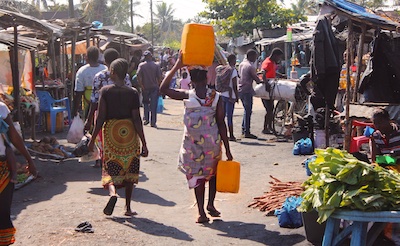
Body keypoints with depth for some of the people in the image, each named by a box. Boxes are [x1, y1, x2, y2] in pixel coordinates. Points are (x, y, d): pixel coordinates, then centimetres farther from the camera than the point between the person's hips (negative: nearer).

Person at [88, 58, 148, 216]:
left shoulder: (105, 91, -5)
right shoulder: (132, 93, -4)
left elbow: (101, 118, -8)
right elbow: (137, 120, -6)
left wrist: (92, 139, 1)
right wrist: (144, 144, -2)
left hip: (111, 132, -1)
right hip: (130, 133, 1)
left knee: (110, 169, 8)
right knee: (129, 170, 13)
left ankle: (113, 193, -22)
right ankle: (128, 207, 16)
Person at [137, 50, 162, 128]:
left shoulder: (141, 65, -2)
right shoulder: (156, 66, -2)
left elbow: (139, 76, -11)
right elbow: (159, 77, -5)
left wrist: (142, 86, -7)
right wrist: (158, 85, 3)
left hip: (145, 88, 1)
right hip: (154, 87, -1)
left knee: (145, 103, 19)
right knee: (153, 105, 2)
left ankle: (146, 119, 9)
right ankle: (153, 122, 0)